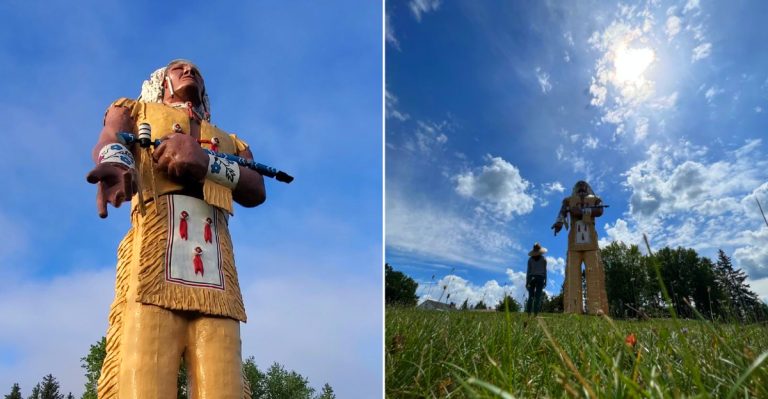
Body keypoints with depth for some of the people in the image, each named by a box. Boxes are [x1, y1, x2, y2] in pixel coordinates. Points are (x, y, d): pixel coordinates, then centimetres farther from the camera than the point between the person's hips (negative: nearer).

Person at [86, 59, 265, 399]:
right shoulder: (134, 110, 32)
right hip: (152, 244, -1)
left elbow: (256, 190, 14)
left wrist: (203, 162, -6)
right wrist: (115, 163, -20)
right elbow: (108, 141, 7)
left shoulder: (230, 141, 35)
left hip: (216, 257, 2)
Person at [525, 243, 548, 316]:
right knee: (538, 297, -1)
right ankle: (535, 313, -6)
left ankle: (528, 313, -4)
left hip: (532, 278, 1)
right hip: (540, 278, -1)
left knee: (530, 296, 4)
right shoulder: (543, 259, 0)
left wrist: (527, 282, 5)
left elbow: (528, 271, 1)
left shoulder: (530, 259, 3)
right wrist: (545, 281, 6)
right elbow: (545, 271, -1)